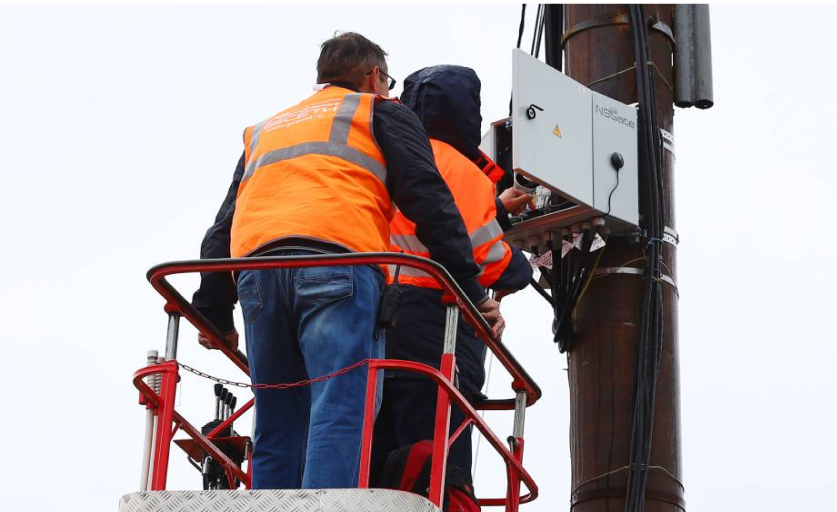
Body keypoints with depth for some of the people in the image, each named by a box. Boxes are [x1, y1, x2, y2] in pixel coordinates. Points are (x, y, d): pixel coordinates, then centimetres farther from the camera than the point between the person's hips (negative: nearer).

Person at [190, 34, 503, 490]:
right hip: (338, 262, -5)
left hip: (256, 272, 5)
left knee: (277, 434, 6)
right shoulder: (381, 113, 22)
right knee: (341, 414, -16)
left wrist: (213, 313, 29)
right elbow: (429, 201, 7)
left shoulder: (263, 132, 37)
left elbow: (222, 230, 30)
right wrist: (471, 291, 3)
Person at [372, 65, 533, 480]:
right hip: (431, 328, -8)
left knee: (375, 471, 7)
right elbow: (487, 256, -10)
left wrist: (497, 208, 41)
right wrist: (521, 267, 10)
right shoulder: (458, 166, -4)